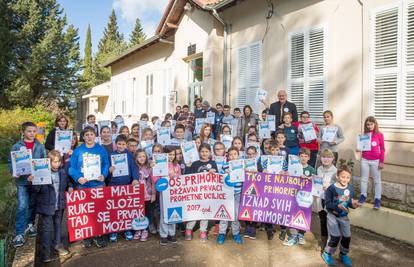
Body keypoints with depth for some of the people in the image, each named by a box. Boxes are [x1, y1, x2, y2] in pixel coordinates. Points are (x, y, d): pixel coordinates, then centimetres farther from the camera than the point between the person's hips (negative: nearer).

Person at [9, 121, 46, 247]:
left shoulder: (40, 146, 1)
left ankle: (30, 225, 36)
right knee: (22, 206, -7)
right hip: (22, 180, -2)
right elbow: (11, 162, 0)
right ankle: (19, 234, 0)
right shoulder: (17, 146, -4)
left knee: (33, 204, 16)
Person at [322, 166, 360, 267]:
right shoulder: (332, 188, -20)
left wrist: (353, 204, -19)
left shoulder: (350, 188, -5)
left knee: (347, 237, 12)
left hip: (344, 216, 5)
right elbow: (328, 204, -20)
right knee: (335, 237, -3)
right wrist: (338, 206, -35)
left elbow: (351, 201, 3)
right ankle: (327, 254, 20)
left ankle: (343, 255, 37)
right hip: (333, 215, -5)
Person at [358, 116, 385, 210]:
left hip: (375, 161, -3)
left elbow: (382, 149, -2)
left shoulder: (379, 134, -4)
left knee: (377, 180, 5)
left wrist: (382, 161, -5)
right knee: (364, 179, 11)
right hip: (365, 160, 3)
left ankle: (377, 199, 10)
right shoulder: (364, 135, 3)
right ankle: (363, 196, 23)